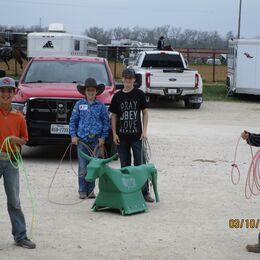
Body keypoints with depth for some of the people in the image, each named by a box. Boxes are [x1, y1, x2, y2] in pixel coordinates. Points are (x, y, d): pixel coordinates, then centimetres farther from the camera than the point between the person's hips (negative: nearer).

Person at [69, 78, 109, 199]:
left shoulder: (101, 106, 5)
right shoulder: (79, 104, 5)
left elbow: (106, 122, 7)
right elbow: (73, 121, 8)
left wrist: (103, 137, -1)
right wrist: (73, 135, -1)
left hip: (96, 140, 1)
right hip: (82, 140, -1)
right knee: (82, 167, -2)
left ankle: (90, 190, 15)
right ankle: (82, 191, 7)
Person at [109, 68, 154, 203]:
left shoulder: (139, 94, 1)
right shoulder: (117, 96, 4)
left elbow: (145, 112, 4)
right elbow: (114, 116, 7)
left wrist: (144, 131, -4)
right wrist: (114, 133, -1)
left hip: (136, 135, -2)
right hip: (121, 136, 2)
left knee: (140, 164, -1)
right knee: (125, 165, 9)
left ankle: (145, 192, 3)